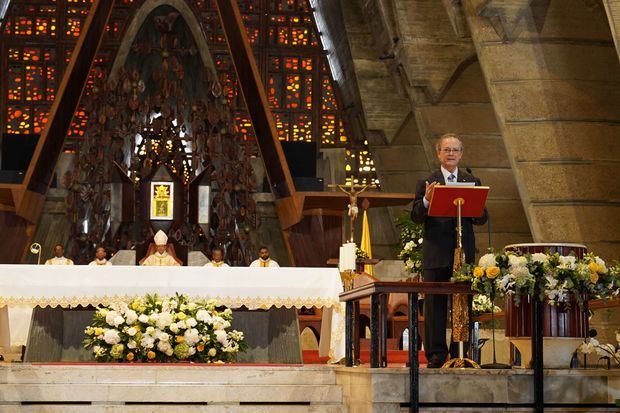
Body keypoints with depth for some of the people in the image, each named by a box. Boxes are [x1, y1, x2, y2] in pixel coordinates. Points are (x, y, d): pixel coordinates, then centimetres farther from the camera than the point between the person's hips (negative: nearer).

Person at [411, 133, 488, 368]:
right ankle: (436, 355, 3)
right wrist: (426, 201, -20)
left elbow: (482, 219, 8)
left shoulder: (472, 182, 12)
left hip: (464, 252, 2)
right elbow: (416, 218, 0)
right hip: (436, 253, -2)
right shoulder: (426, 183, 5)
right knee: (435, 306, -1)